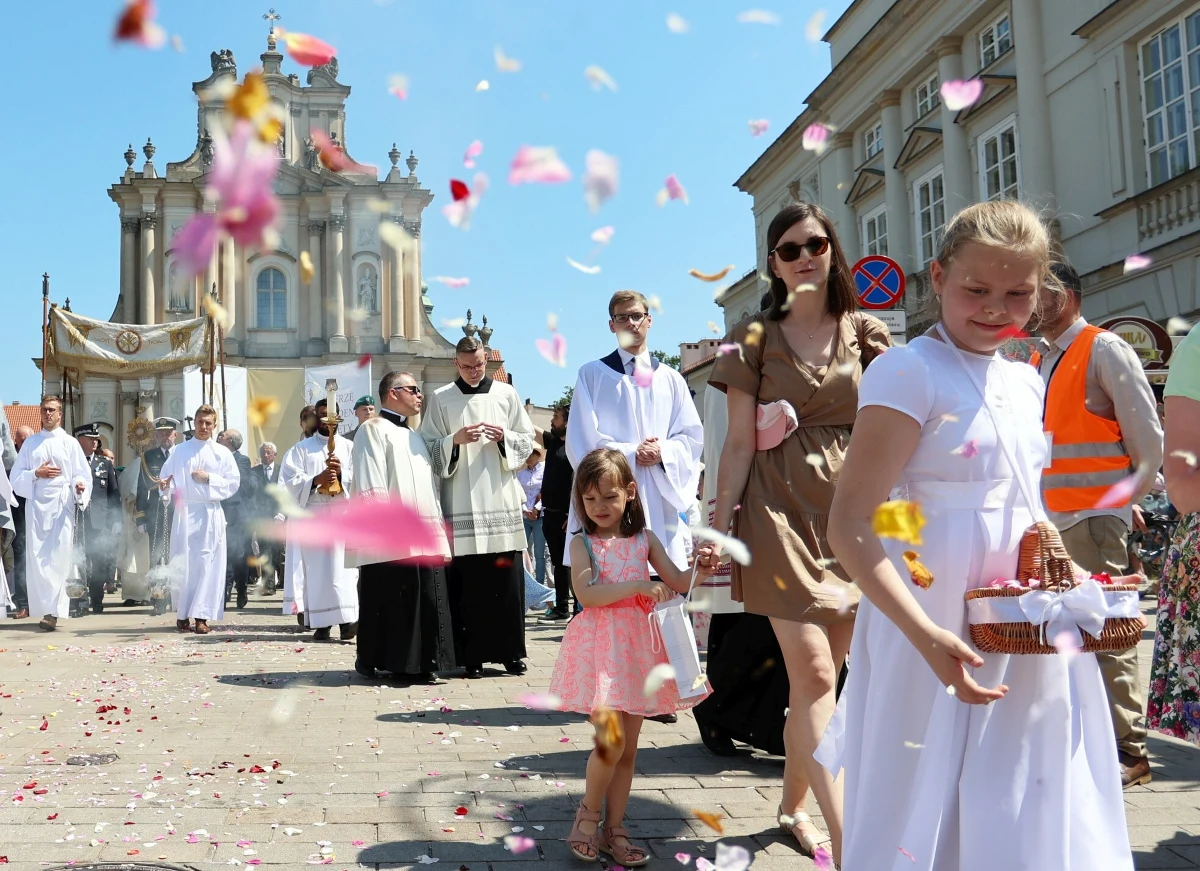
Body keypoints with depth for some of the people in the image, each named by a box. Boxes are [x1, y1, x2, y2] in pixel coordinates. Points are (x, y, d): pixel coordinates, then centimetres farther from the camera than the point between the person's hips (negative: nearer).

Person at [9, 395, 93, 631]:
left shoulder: (70, 443, 8)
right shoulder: (30, 443, 14)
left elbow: (82, 475, 2)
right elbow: (16, 476, 10)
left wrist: (79, 486, -20)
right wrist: (36, 474, -8)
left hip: (62, 506, -2)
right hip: (36, 505, 3)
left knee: (58, 558, -8)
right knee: (37, 557, -2)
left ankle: (54, 612, -10)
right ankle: (46, 608, 5)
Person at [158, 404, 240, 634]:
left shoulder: (222, 453, 8)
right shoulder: (179, 451, 10)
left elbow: (233, 483, 4)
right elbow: (166, 477, 5)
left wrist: (209, 478, -8)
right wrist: (165, 486, -17)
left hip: (211, 514, 0)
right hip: (184, 512, 0)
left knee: (208, 563, -4)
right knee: (182, 563, 0)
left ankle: (202, 616, -2)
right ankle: (182, 614, 8)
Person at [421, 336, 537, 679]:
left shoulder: (506, 394, 9)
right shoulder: (440, 399, 6)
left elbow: (527, 443, 10)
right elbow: (428, 447, 4)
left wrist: (504, 437, -8)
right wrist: (455, 439, -13)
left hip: (502, 500, 1)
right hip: (461, 505, -1)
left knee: (507, 579, 0)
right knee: (466, 582, -3)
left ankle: (510, 651, 9)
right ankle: (472, 655, 4)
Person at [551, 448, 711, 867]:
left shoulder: (645, 539, 8)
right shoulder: (583, 544, -1)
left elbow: (678, 583, 4)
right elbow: (586, 594, -15)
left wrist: (700, 569, -17)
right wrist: (638, 586, -23)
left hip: (638, 647, 4)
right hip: (600, 645, -4)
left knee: (629, 746, 8)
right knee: (610, 741, -12)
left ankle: (614, 828, 19)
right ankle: (589, 813, 12)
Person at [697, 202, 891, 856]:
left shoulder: (864, 334, 11)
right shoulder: (756, 337, 6)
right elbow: (738, 442, 3)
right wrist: (718, 526, -3)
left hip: (851, 509, 3)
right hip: (782, 510, -2)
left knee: (815, 676, 8)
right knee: (814, 674, -11)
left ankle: (793, 806, 25)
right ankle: (850, 839, -13)